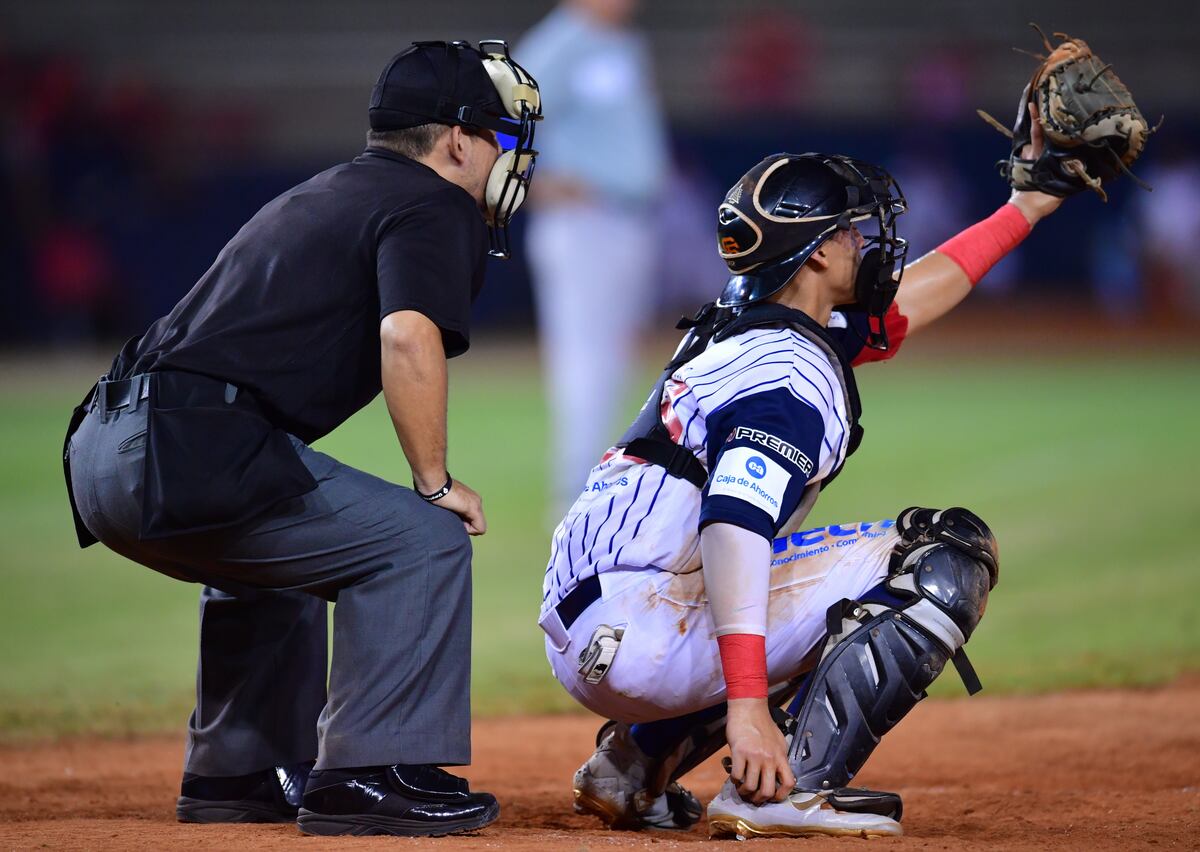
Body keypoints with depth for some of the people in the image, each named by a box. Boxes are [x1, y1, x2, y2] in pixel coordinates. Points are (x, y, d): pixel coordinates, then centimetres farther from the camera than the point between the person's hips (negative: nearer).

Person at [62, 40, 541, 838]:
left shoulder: (319, 196, 29)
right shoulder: (432, 205, 1)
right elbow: (408, 336, -17)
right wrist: (435, 480, -8)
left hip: (102, 451, 10)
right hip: (194, 450, -10)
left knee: (263, 560, 35)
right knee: (422, 540, -6)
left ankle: (237, 774, 36)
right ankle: (367, 776, -9)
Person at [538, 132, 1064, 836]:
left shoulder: (736, 327, 18)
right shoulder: (796, 375, -12)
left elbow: (890, 306, 33)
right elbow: (733, 526, -27)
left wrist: (1024, 209, 38)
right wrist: (748, 707, -36)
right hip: (646, 638, -9)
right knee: (950, 550, -8)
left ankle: (631, 765, 20)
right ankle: (791, 788, -16)